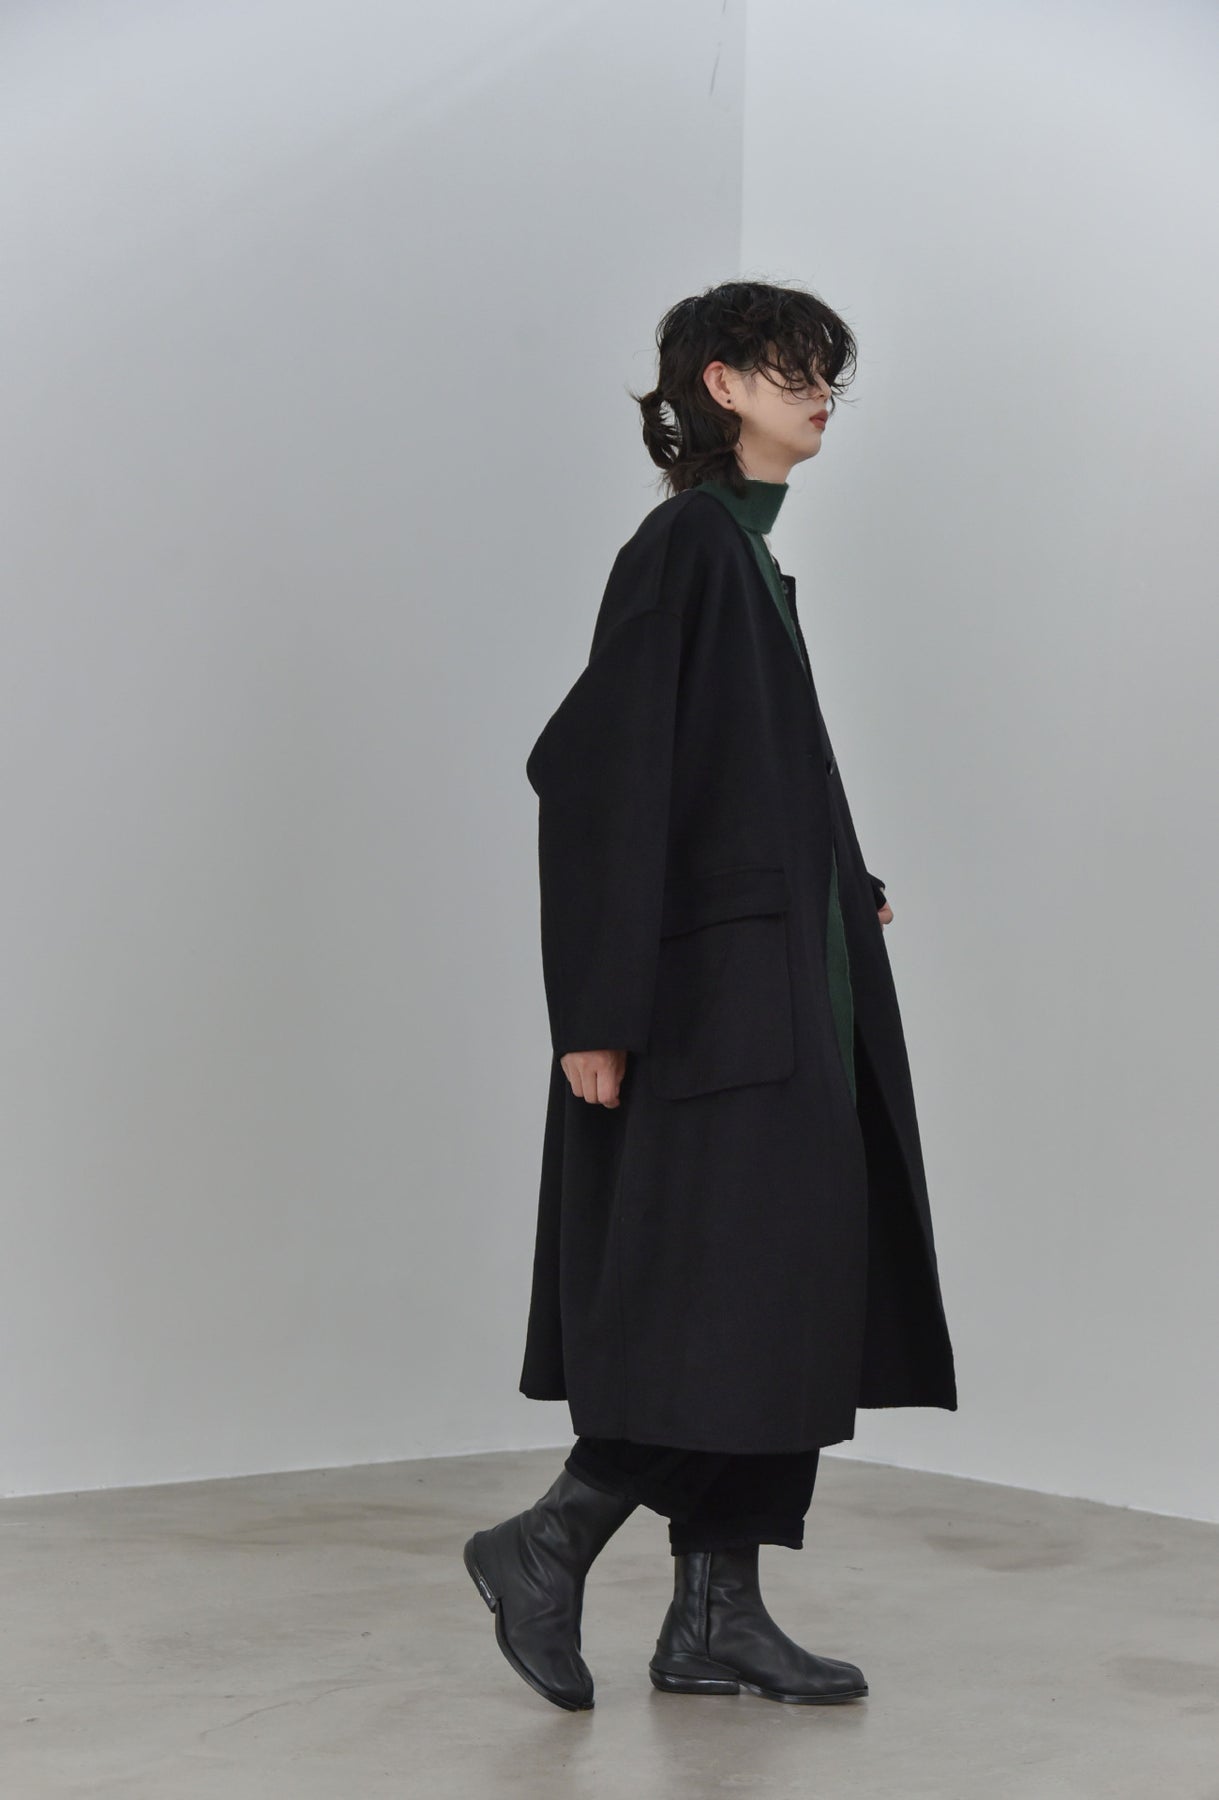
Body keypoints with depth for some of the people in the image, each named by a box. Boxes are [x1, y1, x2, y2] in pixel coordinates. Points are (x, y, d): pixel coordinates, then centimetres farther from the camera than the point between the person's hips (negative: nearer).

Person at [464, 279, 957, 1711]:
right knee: (737, 1300, -7)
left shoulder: (744, 550, 17)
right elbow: (608, 775, -19)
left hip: (776, 983, 10)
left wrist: (845, 890, 13)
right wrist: (602, 1009, -22)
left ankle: (716, 1616, 14)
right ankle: (547, 1544, 6)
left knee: (777, 1306, 8)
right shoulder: (686, 544, -12)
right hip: (718, 987, -10)